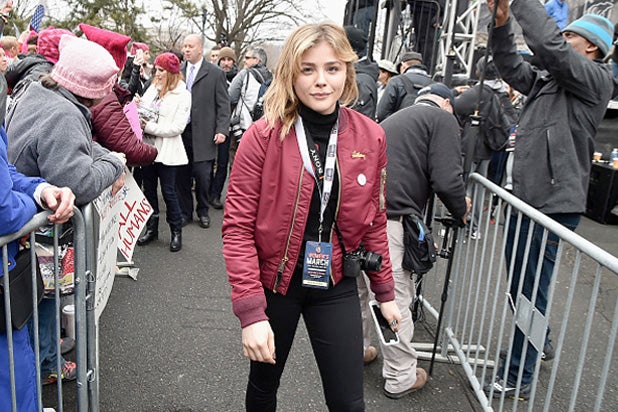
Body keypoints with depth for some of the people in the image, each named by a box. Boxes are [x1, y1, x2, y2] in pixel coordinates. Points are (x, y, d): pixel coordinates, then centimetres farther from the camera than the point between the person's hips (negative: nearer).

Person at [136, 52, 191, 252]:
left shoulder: (182, 95, -9)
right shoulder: (152, 88, 8)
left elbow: (177, 127, -16)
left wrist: (149, 127, -17)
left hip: (166, 150, -6)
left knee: (169, 191, 1)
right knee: (149, 189, 13)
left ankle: (176, 232, 16)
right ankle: (151, 228, 27)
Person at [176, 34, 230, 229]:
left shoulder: (215, 73, 0)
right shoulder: (178, 71, 9)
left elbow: (223, 105, -1)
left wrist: (222, 130, -10)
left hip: (203, 134, -3)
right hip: (180, 131, 3)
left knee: (202, 175, 0)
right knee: (181, 175, 7)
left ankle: (203, 211, 21)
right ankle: (185, 211, 22)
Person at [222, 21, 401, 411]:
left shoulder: (370, 137, -5)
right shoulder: (264, 135, -15)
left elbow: (373, 221, 4)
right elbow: (238, 225, -15)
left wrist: (385, 291, 8)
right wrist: (251, 311, -20)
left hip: (336, 286, 2)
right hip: (274, 281, -1)